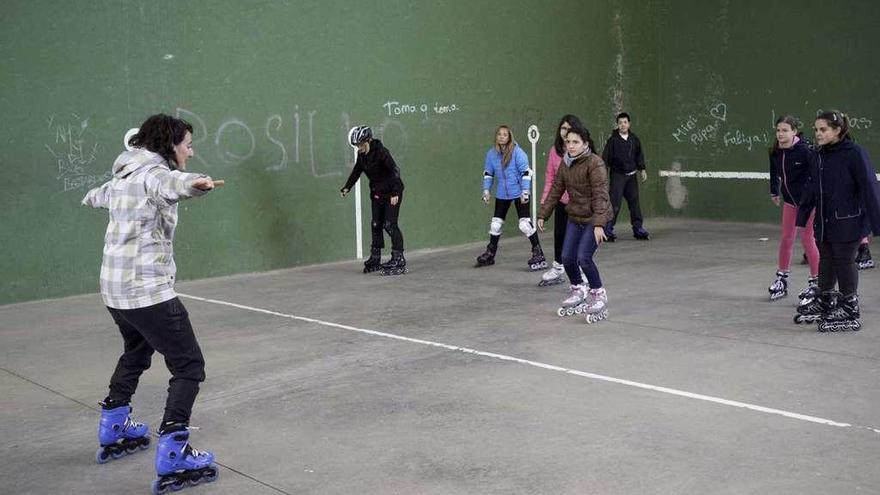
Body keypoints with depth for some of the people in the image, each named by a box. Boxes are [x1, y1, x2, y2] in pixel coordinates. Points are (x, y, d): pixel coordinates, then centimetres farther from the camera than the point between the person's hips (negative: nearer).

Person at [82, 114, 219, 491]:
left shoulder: (123, 176, 15)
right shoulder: (152, 173, -12)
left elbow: (98, 195, 39)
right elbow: (170, 184, -40)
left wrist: (90, 197, 64)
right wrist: (194, 183, -63)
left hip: (114, 289, 10)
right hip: (148, 290, -10)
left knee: (136, 353, 31)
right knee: (189, 366, -4)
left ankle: (114, 430, 43)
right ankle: (173, 458, -11)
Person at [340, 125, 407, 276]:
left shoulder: (381, 152, -20)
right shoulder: (361, 155, 2)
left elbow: (394, 171, -23)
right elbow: (356, 171, 16)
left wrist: (395, 193, -29)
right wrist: (347, 187, 6)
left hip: (392, 192, -7)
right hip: (376, 193, 8)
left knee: (390, 224, -13)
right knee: (376, 224, 9)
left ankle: (399, 260, -10)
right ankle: (375, 259, 19)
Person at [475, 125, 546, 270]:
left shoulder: (517, 152, -14)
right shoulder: (491, 153, 1)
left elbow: (526, 171, -13)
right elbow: (488, 173, 12)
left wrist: (525, 191, -17)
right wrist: (486, 190, 6)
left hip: (518, 193, -5)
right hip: (501, 194, 5)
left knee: (525, 224, -9)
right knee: (495, 224, 11)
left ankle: (538, 252, 4)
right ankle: (490, 254, 27)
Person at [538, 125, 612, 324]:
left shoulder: (595, 163, -19)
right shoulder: (565, 163, 4)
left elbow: (600, 195, -24)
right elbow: (556, 190, 11)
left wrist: (599, 224, -31)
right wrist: (543, 215, 11)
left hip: (594, 218, -7)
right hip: (575, 217, 7)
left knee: (583, 258, -15)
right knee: (567, 258, 5)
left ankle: (599, 295, 8)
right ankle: (578, 291, 30)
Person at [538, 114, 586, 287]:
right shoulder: (555, 150, 1)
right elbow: (550, 177, 6)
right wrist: (545, 201, 3)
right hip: (561, 201, 5)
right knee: (559, 235, 19)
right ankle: (557, 269, 39)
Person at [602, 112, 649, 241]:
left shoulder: (634, 139, 7)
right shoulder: (613, 140, -6)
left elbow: (639, 155, 16)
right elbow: (605, 157, -7)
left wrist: (642, 169, 7)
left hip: (631, 175, 5)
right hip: (617, 175, -4)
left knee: (634, 201, 8)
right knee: (615, 203, -10)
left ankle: (638, 228, 17)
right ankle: (608, 229, -5)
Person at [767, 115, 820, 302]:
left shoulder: (804, 150, -21)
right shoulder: (775, 152, -3)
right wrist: (774, 192, 12)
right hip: (790, 199, 6)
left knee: (807, 239, -1)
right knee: (786, 238, 11)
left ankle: (815, 282, 12)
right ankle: (782, 278, 24)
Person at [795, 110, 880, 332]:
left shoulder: (855, 153, -13)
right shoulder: (821, 156, 8)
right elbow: (811, 187, 14)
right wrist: (802, 215, 14)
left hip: (848, 222, -7)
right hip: (824, 221, 7)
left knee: (844, 262, 2)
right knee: (826, 261, 15)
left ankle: (849, 308, 16)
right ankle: (824, 301, 30)